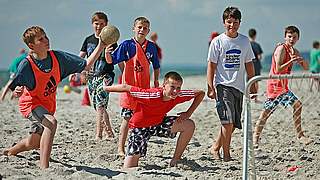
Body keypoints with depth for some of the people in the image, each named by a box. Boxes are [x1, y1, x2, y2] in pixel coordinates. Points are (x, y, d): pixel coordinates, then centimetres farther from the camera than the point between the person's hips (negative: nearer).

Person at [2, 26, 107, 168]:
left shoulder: (57, 57, -12)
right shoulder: (26, 65, -24)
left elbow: (86, 65, -6)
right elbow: (15, 89, -24)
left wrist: (101, 47, -15)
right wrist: (17, 91, -48)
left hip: (48, 105, 6)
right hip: (31, 103, -6)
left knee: (34, 143, 18)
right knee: (51, 123, -35)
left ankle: (10, 152, 51)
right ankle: (44, 168, -36)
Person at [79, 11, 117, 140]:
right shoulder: (88, 40, 12)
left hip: (105, 76, -6)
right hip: (91, 76, 6)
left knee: (100, 104, -19)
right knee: (99, 107, 9)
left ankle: (98, 136, -22)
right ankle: (109, 134, 21)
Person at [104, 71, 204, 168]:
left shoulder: (179, 95, -21)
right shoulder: (151, 95, -37)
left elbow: (200, 93, -7)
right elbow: (125, 88, -30)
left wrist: (188, 113, -15)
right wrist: (105, 88, -18)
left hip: (158, 123, 5)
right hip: (139, 126, -5)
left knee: (189, 125, -16)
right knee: (128, 170, -14)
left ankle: (175, 160, -2)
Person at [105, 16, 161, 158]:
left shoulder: (151, 47, 6)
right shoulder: (127, 45, -4)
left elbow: (156, 67, 17)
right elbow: (111, 60, -6)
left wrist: (156, 82, 9)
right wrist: (107, 53, -26)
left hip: (145, 87, 4)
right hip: (130, 86, -4)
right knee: (128, 117, -4)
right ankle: (120, 147, 4)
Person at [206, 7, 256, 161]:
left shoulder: (244, 41, 8)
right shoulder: (218, 42, -3)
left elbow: (249, 64, 15)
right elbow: (211, 65, -2)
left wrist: (252, 86, 13)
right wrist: (210, 88, -8)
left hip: (239, 86, 5)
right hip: (223, 86, -5)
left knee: (233, 124, 5)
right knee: (228, 121, -14)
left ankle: (215, 148, 23)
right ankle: (226, 154, -3)